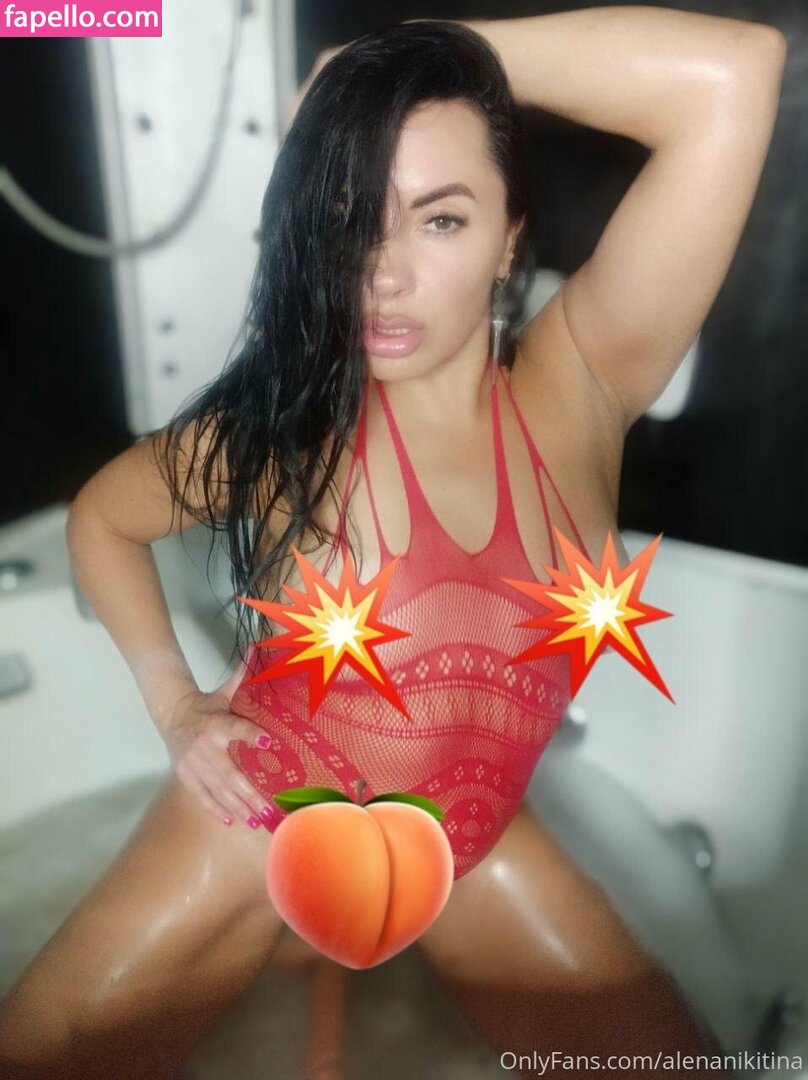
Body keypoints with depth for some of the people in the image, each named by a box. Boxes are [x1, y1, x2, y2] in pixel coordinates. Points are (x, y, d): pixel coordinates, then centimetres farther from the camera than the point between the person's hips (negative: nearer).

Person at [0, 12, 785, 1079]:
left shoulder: (577, 392, -17)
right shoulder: (275, 429, -18)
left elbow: (733, 72, -27)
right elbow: (101, 513, 3)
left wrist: (453, 54, -20)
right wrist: (172, 699, -5)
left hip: (472, 841, 2)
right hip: (261, 822, 0)